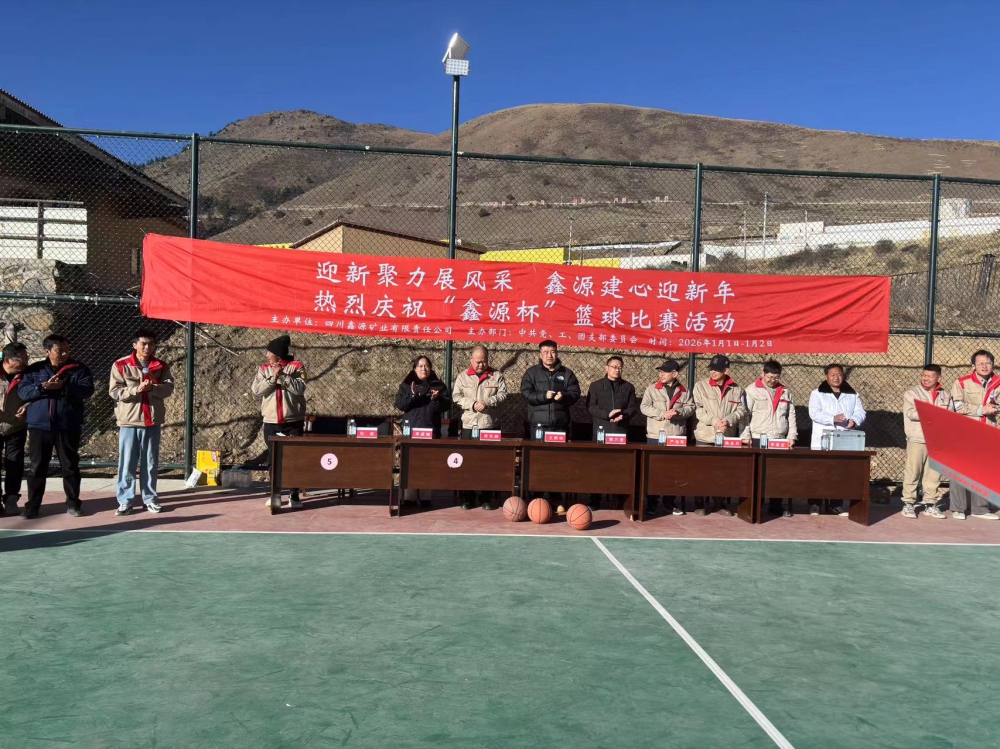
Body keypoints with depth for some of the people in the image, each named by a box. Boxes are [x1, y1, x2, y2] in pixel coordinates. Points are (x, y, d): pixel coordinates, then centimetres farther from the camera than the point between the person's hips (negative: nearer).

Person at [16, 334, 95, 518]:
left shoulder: (79, 369, 4)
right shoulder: (34, 370, 9)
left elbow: (87, 390, -9)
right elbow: (22, 392, -1)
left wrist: (64, 387, -21)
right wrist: (43, 387, -17)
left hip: (68, 426, -1)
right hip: (39, 425, 1)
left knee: (70, 467, 5)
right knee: (36, 467, 5)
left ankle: (73, 503, 15)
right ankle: (32, 505, 15)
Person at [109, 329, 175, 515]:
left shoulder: (161, 366, 7)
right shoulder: (121, 365, 0)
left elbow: (168, 388, -2)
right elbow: (114, 391, -6)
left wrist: (152, 387, -20)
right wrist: (136, 389, -21)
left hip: (152, 420, 2)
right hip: (129, 420, -2)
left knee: (151, 462, 9)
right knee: (127, 462, 1)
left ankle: (150, 498, 17)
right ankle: (125, 501, 8)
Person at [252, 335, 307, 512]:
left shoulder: (296, 367, -3)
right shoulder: (264, 369, 7)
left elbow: (299, 389, -15)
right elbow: (256, 390, -4)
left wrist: (283, 375, -21)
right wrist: (273, 377, -15)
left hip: (293, 422, -3)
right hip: (271, 422, 3)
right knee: (273, 459, 8)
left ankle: (294, 495, 8)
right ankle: (275, 494, 17)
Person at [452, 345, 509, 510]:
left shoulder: (497, 376, 6)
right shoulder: (463, 377, 8)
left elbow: (503, 394, -2)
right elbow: (456, 396, 0)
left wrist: (487, 402, -17)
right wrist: (472, 404, -15)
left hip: (490, 425, -1)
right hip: (469, 425, 1)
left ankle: (487, 498, 10)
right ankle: (467, 497, 12)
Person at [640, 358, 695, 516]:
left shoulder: (684, 391, 7)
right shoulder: (652, 389, 2)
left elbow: (690, 408, 1)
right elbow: (644, 407, -6)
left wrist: (678, 412, -18)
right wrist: (662, 414, -17)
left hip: (677, 437, 2)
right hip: (655, 436, -2)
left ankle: (668, 502, 19)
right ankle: (652, 502, 13)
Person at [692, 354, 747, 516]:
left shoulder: (736, 389, 6)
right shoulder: (701, 386, 0)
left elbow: (741, 411, 1)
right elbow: (698, 409, -6)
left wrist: (727, 420, -16)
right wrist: (714, 421, -17)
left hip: (728, 438, 2)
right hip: (705, 436, -1)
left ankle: (723, 504, 20)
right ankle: (699, 504, 14)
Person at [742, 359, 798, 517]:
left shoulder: (785, 392, 14)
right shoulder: (753, 390, 1)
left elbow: (791, 415, 15)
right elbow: (744, 413, -4)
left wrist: (791, 436, 6)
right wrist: (746, 435, -11)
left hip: (780, 440, 4)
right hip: (758, 439, -4)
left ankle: (775, 506, 14)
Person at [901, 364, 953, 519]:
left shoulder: (945, 395, 12)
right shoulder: (912, 393, 1)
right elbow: (911, 413, -13)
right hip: (917, 439, -3)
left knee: (934, 473, 6)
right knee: (912, 472, -1)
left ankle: (931, 504, 14)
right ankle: (908, 503, 6)